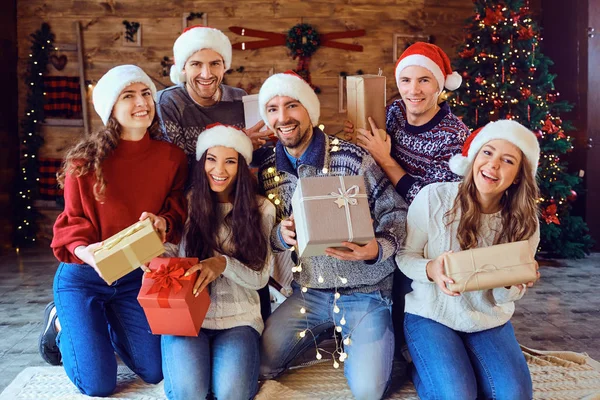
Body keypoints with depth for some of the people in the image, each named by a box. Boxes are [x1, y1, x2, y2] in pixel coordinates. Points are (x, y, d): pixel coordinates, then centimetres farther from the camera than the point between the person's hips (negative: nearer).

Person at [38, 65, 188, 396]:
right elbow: (73, 220, -7)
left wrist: (163, 222, -23)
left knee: (155, 373, 6)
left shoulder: (171, 158, -5)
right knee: (98, 385, -4)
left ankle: (109, 322, 33)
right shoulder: (85, 159, -12)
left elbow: (177, 212, 1)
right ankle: (61, 322, 26)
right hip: (83, 276, -3)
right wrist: (85, 250, -28)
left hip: (137, 277, 3)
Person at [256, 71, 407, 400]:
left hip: (364, 291, -4)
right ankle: (331, 330, 21)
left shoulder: (352, 158, -16)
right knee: (261, 368, 0)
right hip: (308, 292, 4)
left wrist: (378, 249, -30)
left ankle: (359, 339, 18)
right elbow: (270, 237, 8)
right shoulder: (267, 172, -1)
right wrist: (281, 235, -16)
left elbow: (395, 213, -10)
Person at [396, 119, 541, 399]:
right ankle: (422, 371, 12)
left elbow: (507, 296, 0)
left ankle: (465, 369, 13)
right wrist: (431, 269, -30)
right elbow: (404, 255, -7)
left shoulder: (524, 222, -7)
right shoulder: (433, 197, -17)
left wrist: (511, 285, -25)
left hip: (490, 321, 3)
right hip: (432, 314, -3)